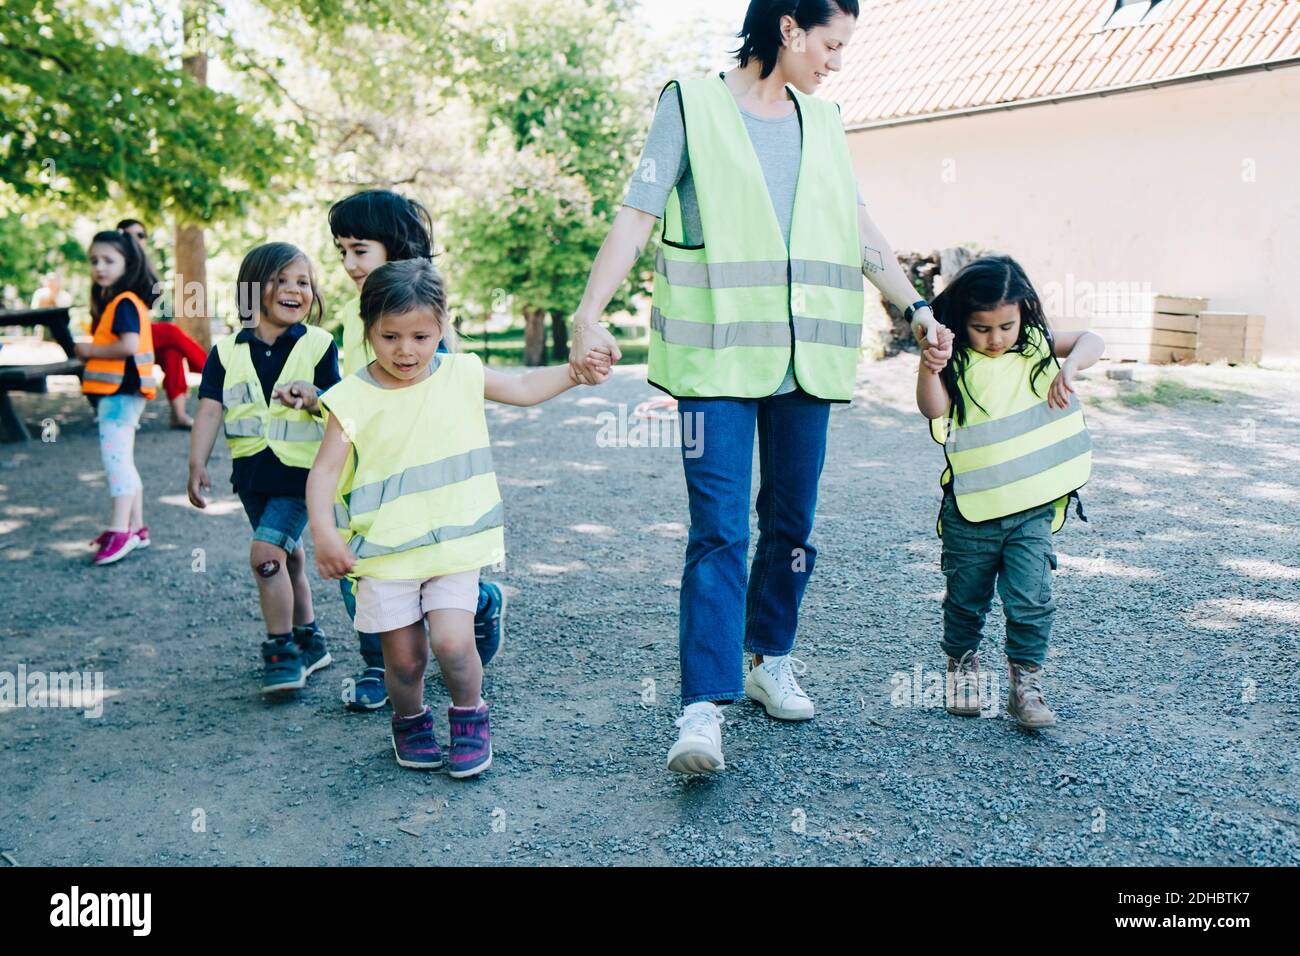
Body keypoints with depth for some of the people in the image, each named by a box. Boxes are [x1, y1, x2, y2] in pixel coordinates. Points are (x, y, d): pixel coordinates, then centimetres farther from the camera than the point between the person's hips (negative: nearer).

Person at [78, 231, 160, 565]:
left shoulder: (124, 303, -14)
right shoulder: (111, 301, 18)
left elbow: (128, 345, -26)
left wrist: (90, 350, -14)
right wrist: (90, 352, 4)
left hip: (121, 391, -11)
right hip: (115, 392, 11)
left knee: (115, 455, -13)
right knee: (122, 459, 14)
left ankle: (120, 530, -14)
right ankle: (135, 527, 20)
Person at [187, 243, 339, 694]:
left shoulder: (318, 345, -4)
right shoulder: (227, 351, 2)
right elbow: (210, 410, -2)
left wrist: (312, 398, -29)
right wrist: (197, 466, -10)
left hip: (301, 470, -4)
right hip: (252, 471, 4)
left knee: (266, 552, -16)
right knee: (288, 555, 16)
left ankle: (282, 650, -2)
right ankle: (309, 640, 33)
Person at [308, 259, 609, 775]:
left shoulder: (461, 375, 1)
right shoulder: (351, 399, -6)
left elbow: (525, 389, 12)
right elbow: (324, 472, -9)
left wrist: (575, 370, -2)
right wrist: (325, 533, -22)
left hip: (455, 545, 1)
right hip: (383, 553, 0)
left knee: (452, 642, -13)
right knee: (404, 658, 5)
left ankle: (470, 717, 16)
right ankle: (410, 722, 36)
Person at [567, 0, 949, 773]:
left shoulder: (822, 123, 16)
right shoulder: (692, 106, 1)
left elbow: (862, 230, 19)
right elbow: (637, 217, -5)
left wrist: (916, 308, 15)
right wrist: (591, 314, -15)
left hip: (805, 356, 5)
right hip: (718, 355, -5)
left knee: (791, 523, 11)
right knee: (719, 530, -10)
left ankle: (770, 658, 28)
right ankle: (704, 704, -8)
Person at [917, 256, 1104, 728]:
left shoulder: (1037, 346, 3)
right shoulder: (958, 365, -8)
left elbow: (1092, 342, -2)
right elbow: (934, 410, -24)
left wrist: (1069, 367, -22)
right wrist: (929, 371, -44)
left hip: (1032, 508, 1)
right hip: (971, 511, -1)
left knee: (1030, 599, -6)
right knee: (966, 597, 13)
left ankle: (1025, 681, 6)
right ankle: (962, 664, 34)